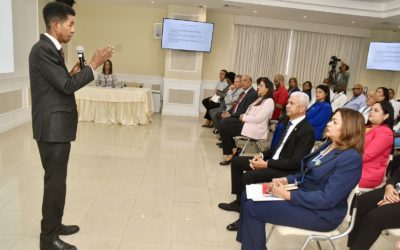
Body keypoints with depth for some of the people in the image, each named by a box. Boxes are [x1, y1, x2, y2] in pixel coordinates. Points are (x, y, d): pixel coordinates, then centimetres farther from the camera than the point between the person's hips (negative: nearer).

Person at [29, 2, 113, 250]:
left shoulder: (52, 49, 15)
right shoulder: (42, 49, -16)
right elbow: (66, 86, -20)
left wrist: (73, 73, 5)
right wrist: (94, 64, -17)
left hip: (58, 125, 10)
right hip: (53, 127, -10)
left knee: (56, 180, 17)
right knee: (55, 182, -1)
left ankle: (54, 225, 32)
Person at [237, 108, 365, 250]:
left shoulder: (351, 159, -21)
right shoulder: (330, 145, 7)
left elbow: (327, 199, -25)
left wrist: (288, 195, -24)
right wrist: (287, 180, -2)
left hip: (321, 213, -9)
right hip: (303, 195, 9)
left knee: (253, 208, -18)